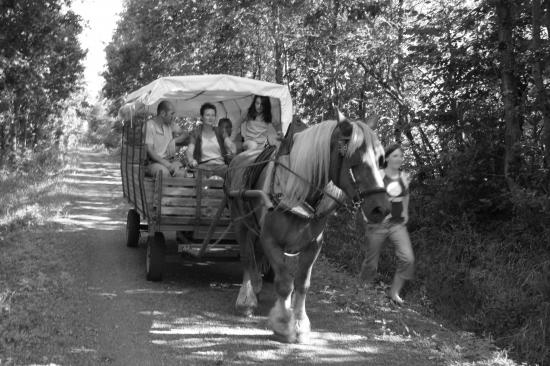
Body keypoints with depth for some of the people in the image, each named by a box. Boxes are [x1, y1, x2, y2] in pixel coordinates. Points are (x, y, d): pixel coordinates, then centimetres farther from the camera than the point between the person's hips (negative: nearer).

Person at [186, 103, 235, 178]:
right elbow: (190, 151, 3)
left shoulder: (220, 132, 20)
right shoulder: (196, 133, 16)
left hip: (220, 165, 2)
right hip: (204, 165, -2)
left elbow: (232, 148, 9)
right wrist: (191, 161, -19)